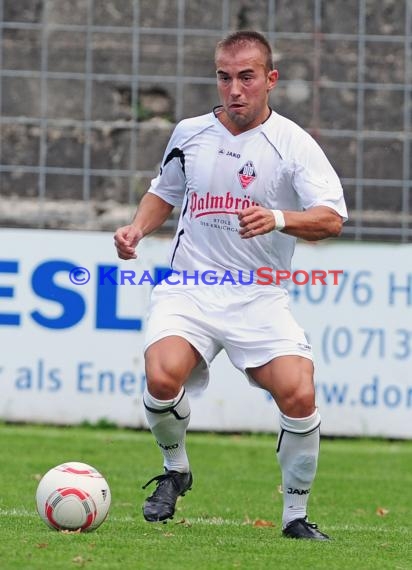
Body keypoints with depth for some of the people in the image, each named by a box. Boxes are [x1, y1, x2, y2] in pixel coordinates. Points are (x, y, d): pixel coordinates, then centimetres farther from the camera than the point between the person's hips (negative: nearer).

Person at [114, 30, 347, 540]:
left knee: (299, 396, -20)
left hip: (260, 297, -1)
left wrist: (279, 219, -31)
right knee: (162, 378, -26)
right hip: (188, 288, 2)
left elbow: (332, 219, -13)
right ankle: (175, 469, 5)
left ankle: (296, 513, 2)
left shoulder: (293, 143, -3)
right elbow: (165, 191, 27)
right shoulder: (190, 134, 8)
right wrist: (138, 228, 8)